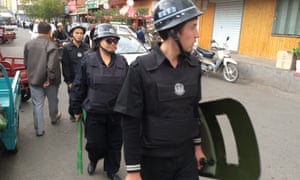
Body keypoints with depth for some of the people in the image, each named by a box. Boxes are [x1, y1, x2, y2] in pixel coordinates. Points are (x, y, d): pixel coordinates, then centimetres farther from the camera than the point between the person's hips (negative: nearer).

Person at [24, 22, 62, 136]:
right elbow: (52, 66, -28)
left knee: (37, 104, 9)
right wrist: (49, 79, -17)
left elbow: (26, 63, 10)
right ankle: (54, 118, 45)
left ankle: (39, 129, 13)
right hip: (49, 81, -3)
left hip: (33, 79, 3)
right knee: (53, 101, 21)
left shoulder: (28, 44, -1)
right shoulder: (51, 46, -20)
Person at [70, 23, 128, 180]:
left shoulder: (122, 62, 1)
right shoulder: (88, 60, -6)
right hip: (94, 112, -2)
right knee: (95, 144, 8)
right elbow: (79, 86, -1)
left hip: (117, 113, 2)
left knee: (115, 145, 13)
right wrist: (77, 109, 1)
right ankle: (93, 160, 44)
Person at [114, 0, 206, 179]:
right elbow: (130, 122, -14)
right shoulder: (141, 69, -18)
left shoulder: (194, 66, -3)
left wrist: (197, 145, 13)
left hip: (187, 156, 4)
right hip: (153, 159, -3)